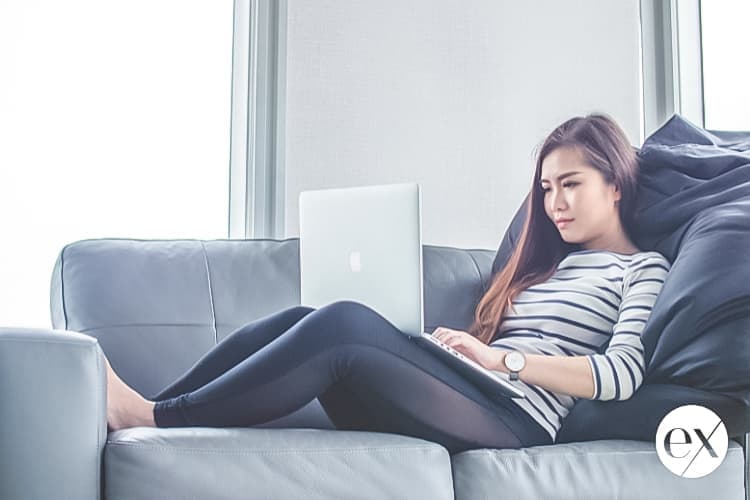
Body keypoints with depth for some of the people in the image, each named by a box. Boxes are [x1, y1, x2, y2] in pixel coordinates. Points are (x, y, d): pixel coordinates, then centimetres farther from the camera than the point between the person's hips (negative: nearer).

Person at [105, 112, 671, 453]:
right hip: (475, 398, 7)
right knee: (304, 323, -16)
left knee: (340, 324, -27)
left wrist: (498, 358, -10)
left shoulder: (644, 269, 11)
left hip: (514, 418, -7)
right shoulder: (546, 263, 31)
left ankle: (153, 417, -24)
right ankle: (144, 409, -18)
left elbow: (623, 374, -8)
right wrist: (462, 348, -1)